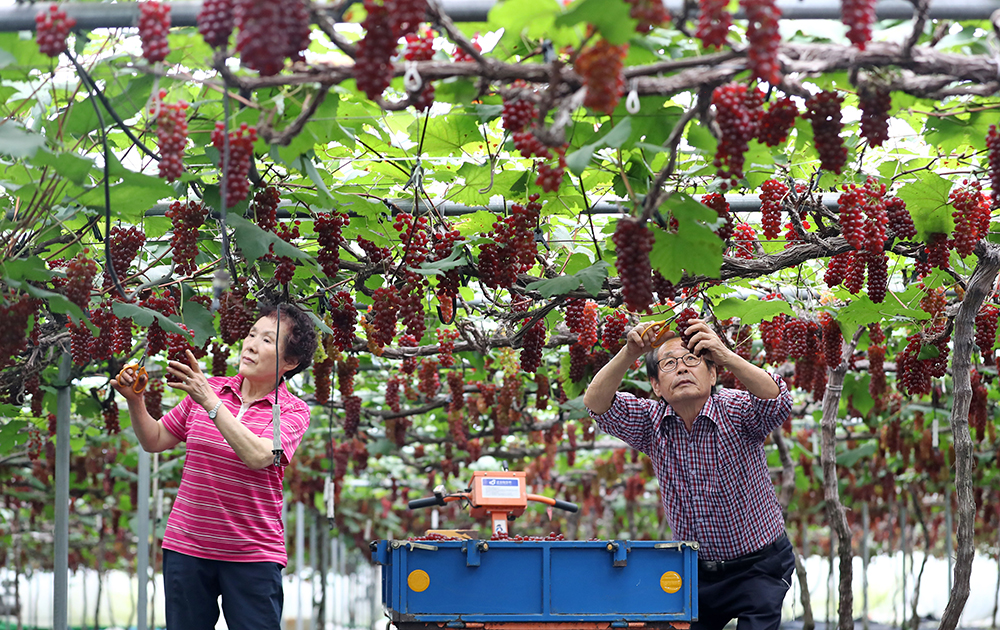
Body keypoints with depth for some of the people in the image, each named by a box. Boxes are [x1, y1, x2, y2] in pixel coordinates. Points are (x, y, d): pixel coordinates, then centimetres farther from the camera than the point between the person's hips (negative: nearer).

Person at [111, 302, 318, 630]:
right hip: (187, 546, 3)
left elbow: (258, 456, -21)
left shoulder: (293, 411, -2)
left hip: (253, 555, -3)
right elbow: (154, 441, 15)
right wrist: (135, 400, -3)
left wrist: (209, 402, -23)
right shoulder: (206, 388, 8)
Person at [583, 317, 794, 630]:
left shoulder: (736, 411, -15)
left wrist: (726, 356, -47)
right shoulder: (652, 422, -4)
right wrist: (629, 353, -33)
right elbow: (596, 402, -17)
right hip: (696, 571, 4)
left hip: (758, 567, -3)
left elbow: (777, 402, -36)